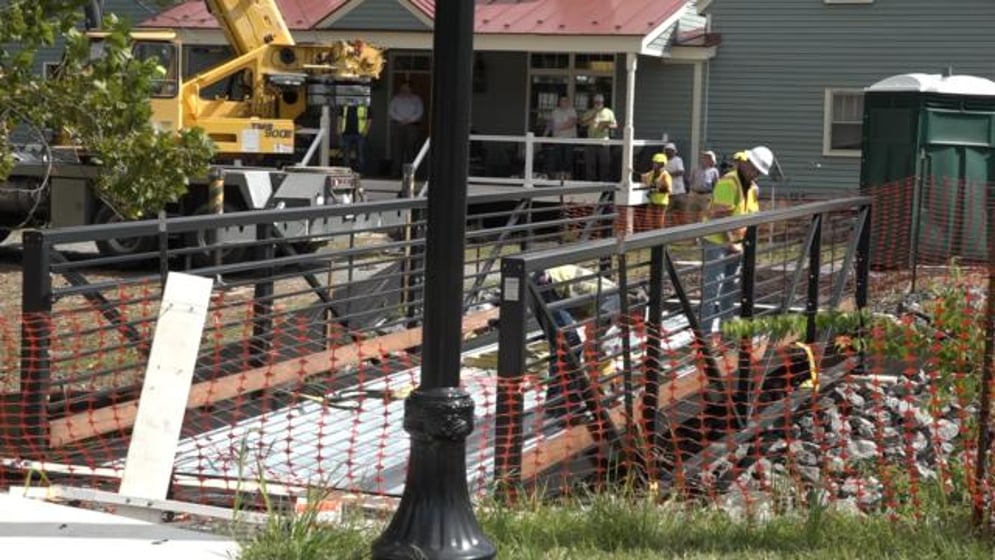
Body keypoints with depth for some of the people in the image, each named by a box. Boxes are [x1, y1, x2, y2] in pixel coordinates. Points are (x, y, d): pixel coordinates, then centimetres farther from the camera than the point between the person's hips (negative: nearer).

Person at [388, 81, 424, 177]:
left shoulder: (416, 99, 11)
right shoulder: (396, 98, 13)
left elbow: (420, 112, 4)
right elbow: (391, 111, 6)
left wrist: (409, 120, -10)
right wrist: (401, 119, -8)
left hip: (412, 125, -1)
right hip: (398, 125, 1)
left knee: (411, 149, -7)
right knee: (398, 148, -5)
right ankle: (397, 171, -6)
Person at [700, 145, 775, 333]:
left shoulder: (753, 188, 10)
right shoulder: (728, 183, -20)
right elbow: (720, 217, -24)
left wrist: (745, 242, 6)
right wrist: (730, 243, -21)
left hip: (735, 244, 9)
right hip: (717, 242, -9)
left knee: (730, 286, 15)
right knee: (713, 287, -9)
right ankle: (709, 330, -9)